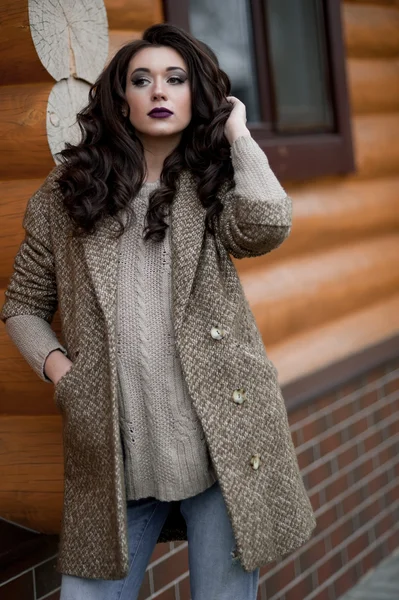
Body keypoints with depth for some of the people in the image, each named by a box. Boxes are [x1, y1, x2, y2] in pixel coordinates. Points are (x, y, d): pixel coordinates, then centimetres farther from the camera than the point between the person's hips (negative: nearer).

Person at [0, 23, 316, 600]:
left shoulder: (213, 183, 8)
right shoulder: (67, 193, 10)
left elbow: (268, 226, -16)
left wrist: (237, 131, -3)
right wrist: (55, 364, -1)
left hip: (219, 440, -1)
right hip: (111, 451, 1)